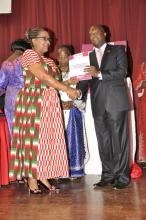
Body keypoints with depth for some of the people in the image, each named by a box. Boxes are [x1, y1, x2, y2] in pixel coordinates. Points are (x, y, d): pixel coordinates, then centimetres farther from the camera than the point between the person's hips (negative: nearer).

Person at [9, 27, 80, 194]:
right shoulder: (29, 54, -5)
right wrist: (67, 90, -20)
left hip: (50, 103, 8)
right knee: (33, 138, -5)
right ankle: (32, 180, 2)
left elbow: (52, 81, 13)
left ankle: (43, 177, 10)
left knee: (48, 139, 4)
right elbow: (43, 76, -17)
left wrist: (70, 83, -2)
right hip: (33, 101, -8)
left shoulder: (49, 61, 20)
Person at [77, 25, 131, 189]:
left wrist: (99, 74, -17)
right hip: (98, 105, 4)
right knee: (103, 142, 6)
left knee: (119, 140, -3)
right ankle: (107, 175, 13)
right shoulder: (88, 56, 17)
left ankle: (122, 176, 2)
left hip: (116, 102, -4)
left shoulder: (118, 50, 7)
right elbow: (85, 78, 9)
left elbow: (122, 71, -8)